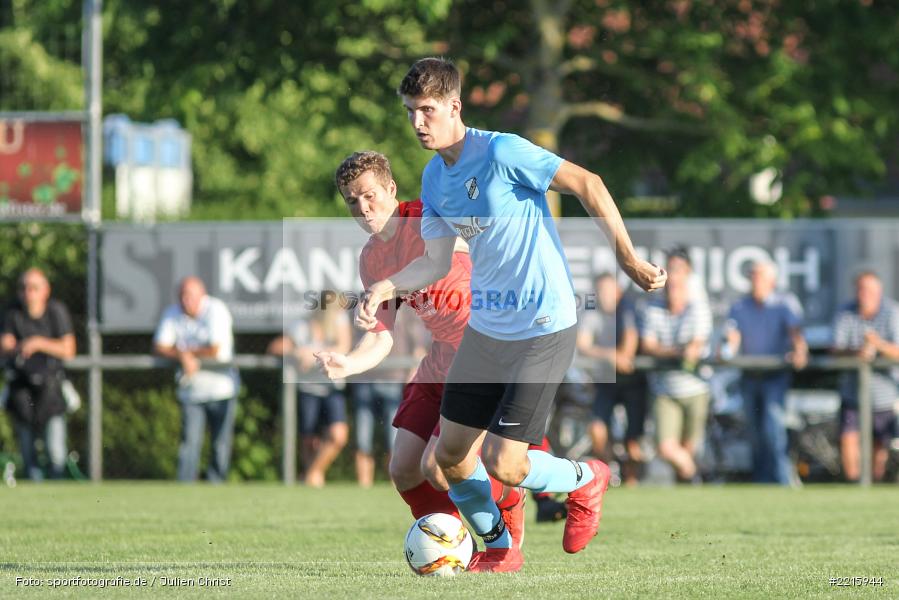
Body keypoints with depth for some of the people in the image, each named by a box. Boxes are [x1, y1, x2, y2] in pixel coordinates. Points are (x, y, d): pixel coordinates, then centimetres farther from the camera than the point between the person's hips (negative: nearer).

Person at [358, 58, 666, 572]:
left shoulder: (502, 153, -18)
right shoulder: (434, 177, 6)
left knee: (503, 465, -12)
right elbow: (437, 262, 10)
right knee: (452, 456, 7)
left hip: (543, 329, -8)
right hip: (485, 330, 8)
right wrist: (384, 289, -8)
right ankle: (497, 548, 31)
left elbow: (587, 185, -16)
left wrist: (629, 260, -14)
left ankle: (584, 480, 20)